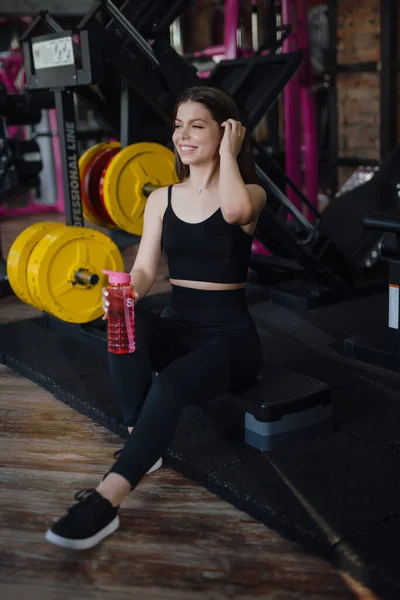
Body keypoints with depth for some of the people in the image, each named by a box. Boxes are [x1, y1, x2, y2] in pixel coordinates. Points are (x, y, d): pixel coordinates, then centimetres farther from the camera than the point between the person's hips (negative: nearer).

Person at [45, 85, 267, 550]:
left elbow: (234, 211, -30)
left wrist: (228, 154, -13)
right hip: (176, 326, 4)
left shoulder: (250, 193, -3)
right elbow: (144, 270, 0)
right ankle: (139, 442, -21)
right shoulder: (161, 199, 9)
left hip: (230, 335, -4)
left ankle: (104, 503, -33)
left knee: (171, 384, -35)